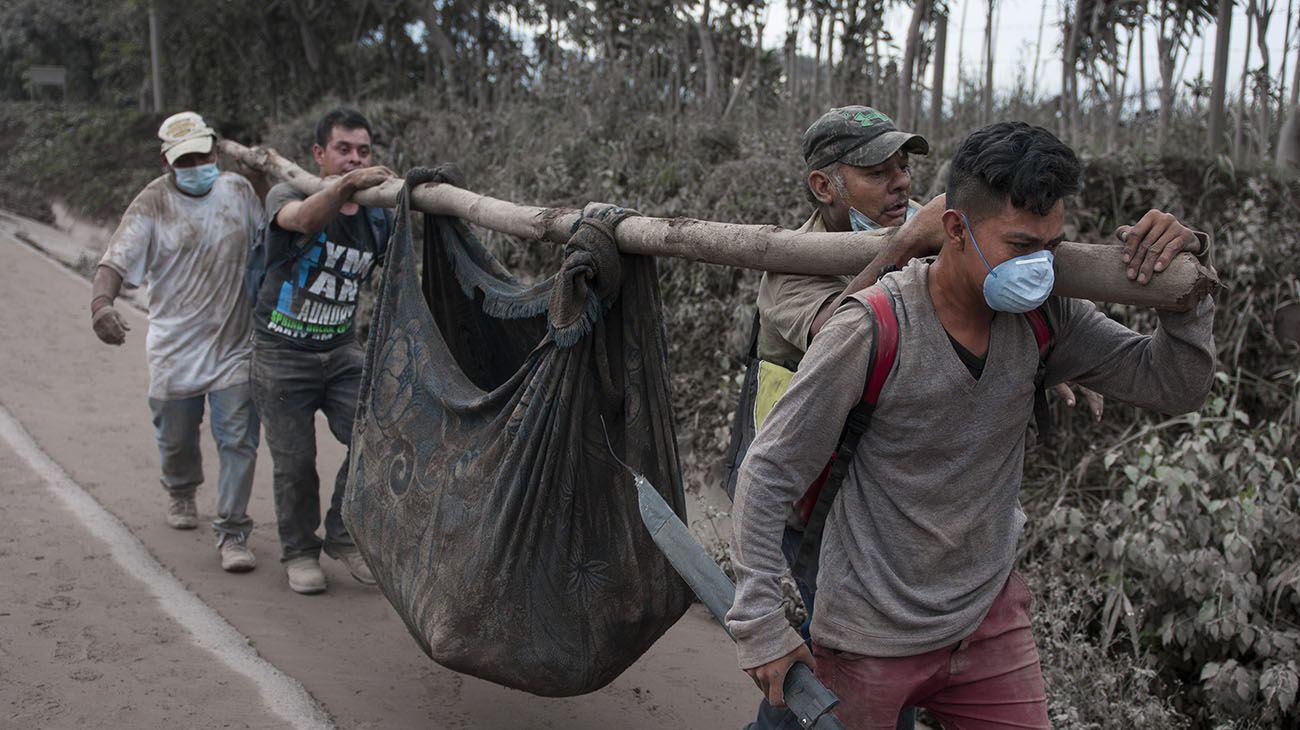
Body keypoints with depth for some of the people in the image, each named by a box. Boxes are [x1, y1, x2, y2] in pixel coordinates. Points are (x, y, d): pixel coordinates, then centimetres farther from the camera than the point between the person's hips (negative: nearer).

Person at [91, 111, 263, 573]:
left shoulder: (239, 192, 3)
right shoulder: (153, 204, -8)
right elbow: (116, 261, -19)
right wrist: (101, 300, -36)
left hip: (234, 344, 1)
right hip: (175, 347, -1)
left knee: (238, 440, -6)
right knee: (176, 438, 17)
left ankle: (232, 532, 3)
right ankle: (180, 493, 49)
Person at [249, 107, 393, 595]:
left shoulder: (377, 218, 3)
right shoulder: (285, 196, -10)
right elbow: (305, 219, -36)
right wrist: (345, 187, -55)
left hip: (341, 352, 4)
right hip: (281, 353, -3)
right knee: (295, 461, -1)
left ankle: (344, 536, 9)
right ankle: (300, 551, 21)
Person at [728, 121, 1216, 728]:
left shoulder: (1044, 319, -8)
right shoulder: (872, 332, -23)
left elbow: (1175, 387, -2)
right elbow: (768, 476, -17)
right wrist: (759, 626, -15)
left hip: (992, 620, 5)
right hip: (871, 644, -4)